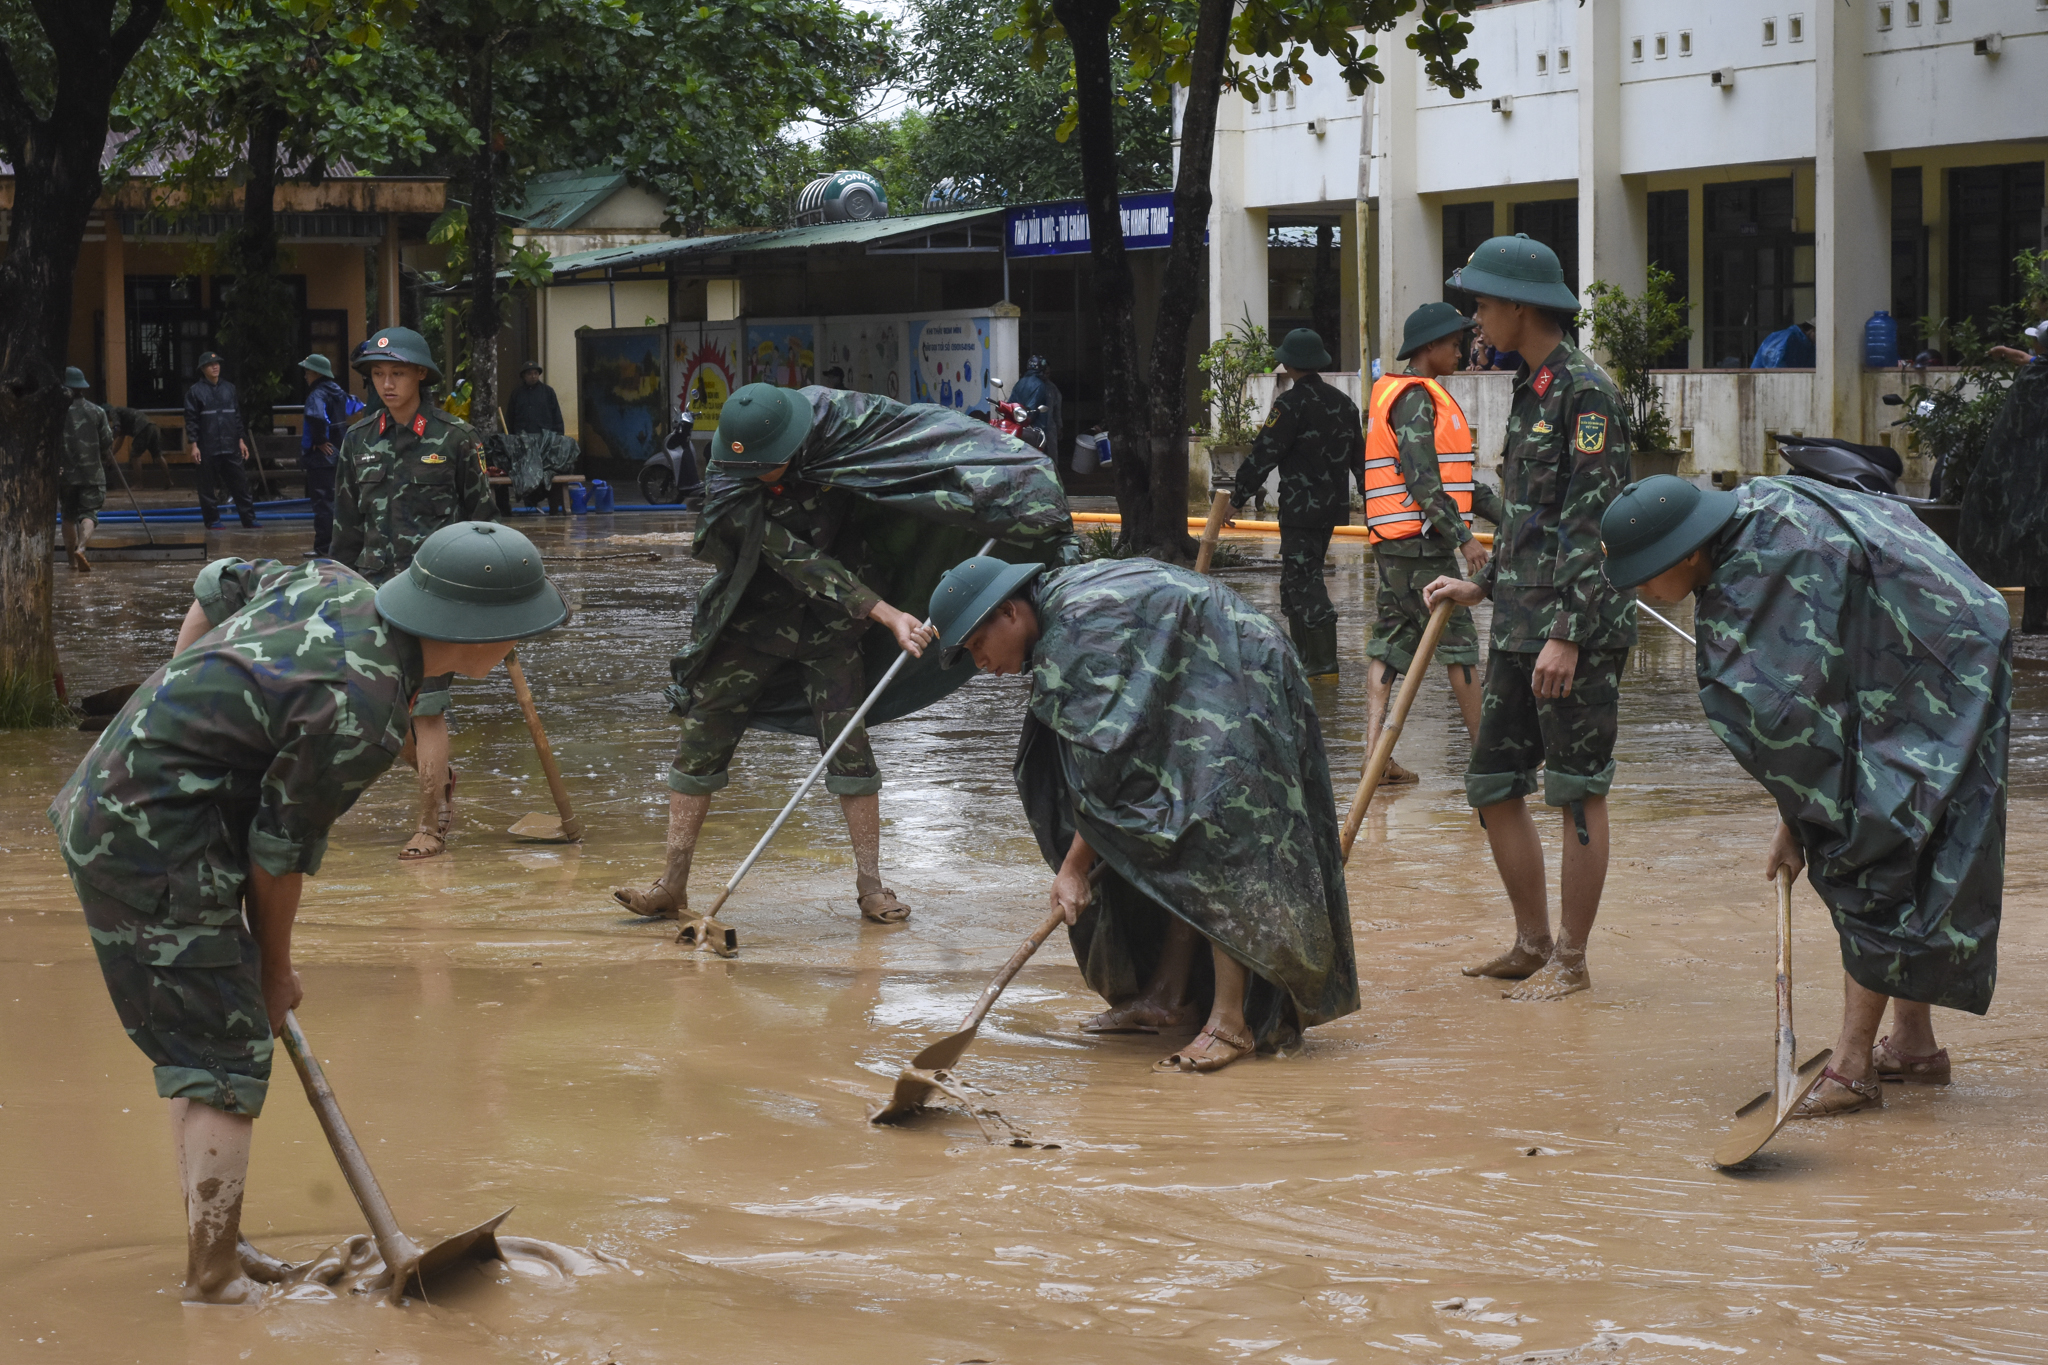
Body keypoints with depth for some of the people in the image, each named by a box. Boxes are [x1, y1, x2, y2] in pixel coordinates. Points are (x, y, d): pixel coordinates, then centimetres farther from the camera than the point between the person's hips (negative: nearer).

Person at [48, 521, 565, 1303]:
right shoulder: (361, 710, -23)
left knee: (197, 1043, 20)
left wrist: (181, 703, 27)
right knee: (227, 1062, -5)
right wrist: (275, 967, 3)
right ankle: (212, 1284, -2)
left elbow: (220, 583, 21)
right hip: (155, 848, -10)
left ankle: (212, 1242, 31)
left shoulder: (336, 587, 2)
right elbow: (281, 849, -13)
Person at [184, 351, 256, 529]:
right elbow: (191, 420, -3)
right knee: (208, 487, 2)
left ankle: (249, 519, 7)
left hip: (230, 447, 3)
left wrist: (241, 440, 11)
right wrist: (193, 445, -9)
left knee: (239, 483, 3)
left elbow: (237, 416, 16)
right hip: (208, 448, -3)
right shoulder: (195, 392, -1)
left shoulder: (229, 389, 11)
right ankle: (212, 519, 11)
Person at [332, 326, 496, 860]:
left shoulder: (453, 438, -2)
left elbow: (480, 516, 2)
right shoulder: (358, 441, 8)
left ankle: (431, 826, 3)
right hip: (376, 588, 4)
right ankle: (441, 777, 33)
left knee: (425, 710, -5)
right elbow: (347, 528, 15)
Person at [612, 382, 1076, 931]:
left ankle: (871, 885, 3)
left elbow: (919, 426, -11)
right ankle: (673, 885, 3)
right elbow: (800, 563, -29)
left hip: (827, 617, 1)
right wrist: (887, 615, -34)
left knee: (847, 739, -6)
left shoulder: (834, 418, -21)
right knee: (702, 731, -4)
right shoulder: (730, 492, -26)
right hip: (754, 614, -1)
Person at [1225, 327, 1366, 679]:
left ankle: (1324, 663, -12)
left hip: (1301, 509, -8)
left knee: (1305, 583, -7)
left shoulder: (1291, 404, -13)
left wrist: (1237, 497, -8)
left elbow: (1264, 454, -14)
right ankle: (1301, 658, 22)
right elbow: (1360, 458, 19)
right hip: (1333, 505, 8)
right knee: (1295, 582, 18)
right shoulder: (1343, 403, 11)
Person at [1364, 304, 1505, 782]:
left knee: (1391, 640, 5)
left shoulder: (1421, 396, 20)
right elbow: (1423, 481, -20)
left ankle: (1374, 749, 0)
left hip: (1393, 544, 10)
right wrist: (1463, 538, -21)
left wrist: (1504, 515, 22)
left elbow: (1455, 475, 24)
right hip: (1419, 541, -10)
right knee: (1456, 640, -2)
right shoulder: (1415, 398, -13)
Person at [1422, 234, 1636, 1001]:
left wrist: (1567, 635, -21)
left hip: (1578, 628, -9)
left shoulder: (1585, 391, -13)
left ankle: (1571, 963, 6)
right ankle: (1532, 945, 21)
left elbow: (1597, 523, -18)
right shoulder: (1530, 389, 15)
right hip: (1519, 624, 9)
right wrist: (1481, 588, 20)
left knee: (1578, 793, -1)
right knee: (1493, 785, 11)